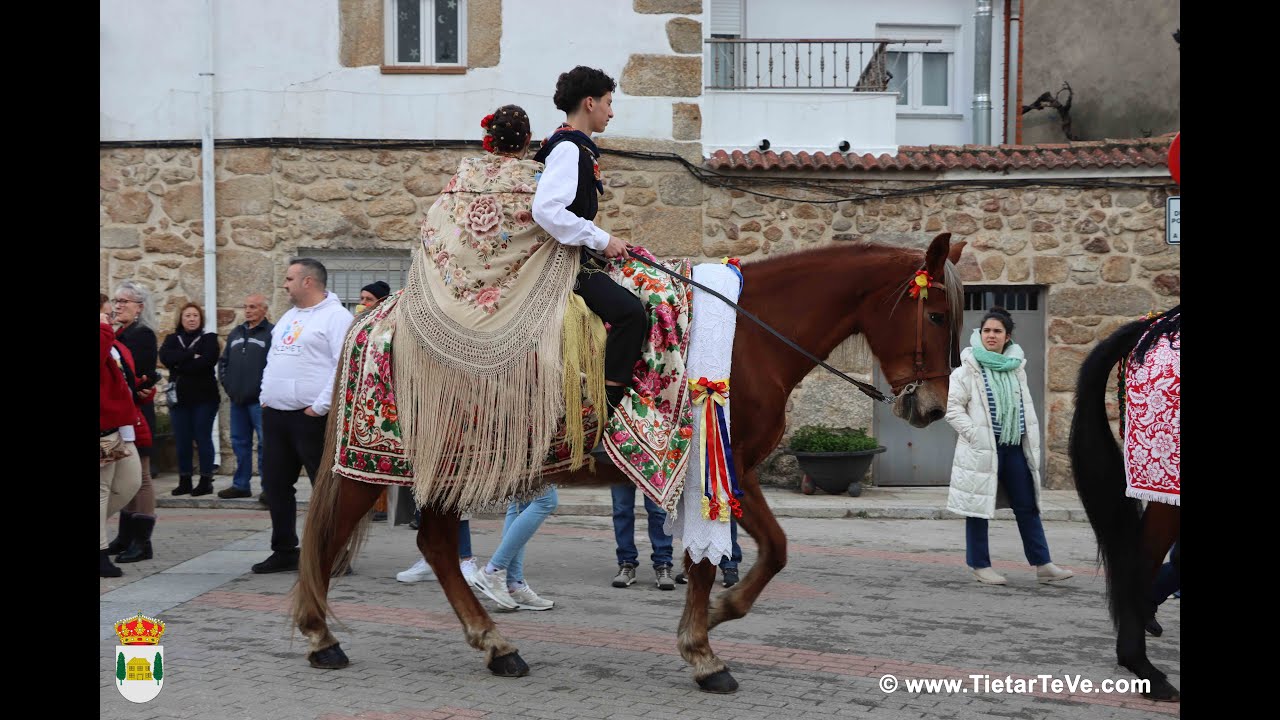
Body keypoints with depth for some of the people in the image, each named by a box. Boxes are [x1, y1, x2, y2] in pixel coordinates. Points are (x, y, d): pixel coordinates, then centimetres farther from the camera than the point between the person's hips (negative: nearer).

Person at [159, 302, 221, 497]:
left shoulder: (209, 338, 2)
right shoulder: (172, 339, 12)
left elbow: (207, 361, -15)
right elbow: (165, 357, -9)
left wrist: (180, 366, -11)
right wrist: (191, 355, -16)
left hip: (204, 397, -3)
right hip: (179, 397, 3)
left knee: (203, 438, -2)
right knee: (182, 440, 4)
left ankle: (206, 480, 3)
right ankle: (184, 481, 11)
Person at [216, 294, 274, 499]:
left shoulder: (272, 333, -7)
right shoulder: (236, 333, 17)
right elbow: (223, 361, 25)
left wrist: (264, 389, -16)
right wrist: (226, 383, 14)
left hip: (259, 401, -7)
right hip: (237, 400, 7)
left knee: (265, 443, -5)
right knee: (240, 443, 12)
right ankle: (240, 485, 20)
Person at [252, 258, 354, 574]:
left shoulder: (335, 316, -9)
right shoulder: (289, 316, 19)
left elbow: (344, 366, -18)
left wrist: (320, 406, -20)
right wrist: (265, 396, 13)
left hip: (310, 417, -9)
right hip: (275, 415, 9)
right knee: (275, 485, 12)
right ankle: (284, 551, 22)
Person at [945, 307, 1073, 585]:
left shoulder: (1016, 367, 11)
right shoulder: (968, 370, -5)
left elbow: (1026, 406, 19)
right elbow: (953, 408, -6)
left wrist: (1031, 441, 11)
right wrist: (975, 434, -15)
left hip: (1015, 447, 5)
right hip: (982, 448, -5)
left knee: (1027, 507, 7)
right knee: (979, 506, 2)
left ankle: (1042, 564, 11)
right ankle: (980, 565, 12)